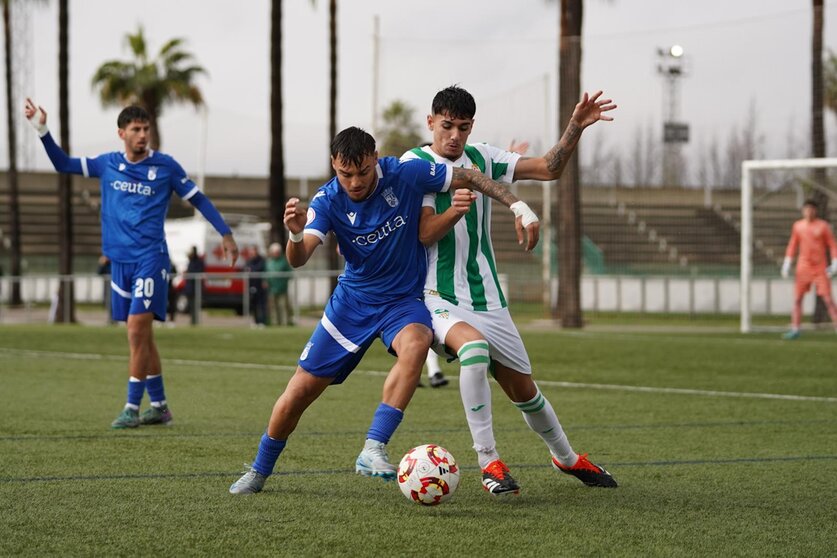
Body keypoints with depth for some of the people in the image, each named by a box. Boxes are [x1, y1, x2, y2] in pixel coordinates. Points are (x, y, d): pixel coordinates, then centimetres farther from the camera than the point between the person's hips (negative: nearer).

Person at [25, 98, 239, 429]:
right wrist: (41, 130, 5)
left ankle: (133, 408, -9)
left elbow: (198, 199, 5)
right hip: (120, 261, 5)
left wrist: (225, 233, 0)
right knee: (141, 337, 9)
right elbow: (63, 164, 16)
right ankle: (159, 407, 18)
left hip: (151, 258, -5)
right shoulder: (107, 164, 9)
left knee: (138, 331, -13)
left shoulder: (165, 166, -1)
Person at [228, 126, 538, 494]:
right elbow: (297, 260, -27)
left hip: (403, 299, -1)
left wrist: (517, 206, -14)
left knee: (415, 344, -37)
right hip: (353, 299, 1)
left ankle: (373, 450, -37)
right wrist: (296, 233, -49)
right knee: (301, 389, 0)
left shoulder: (405, 175, -17)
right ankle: (259, 471, 24)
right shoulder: (327, 201, -15)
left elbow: (470, 178, -5)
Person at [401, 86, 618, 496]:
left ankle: (566, 457, 38)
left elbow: (548, 169, 5)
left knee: (523, 388, 11)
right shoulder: (414, 164, -7)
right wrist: (456, 210, -34)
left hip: (487, 299, 5)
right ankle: (489, 463, -28)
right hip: (438, 298, -5)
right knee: (474, 348, -36)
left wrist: (575, 128, -9)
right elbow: (425, 234, -15)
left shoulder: (482, 158, 8)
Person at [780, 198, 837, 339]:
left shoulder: (823, 226, -2)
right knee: (797, 299, 2)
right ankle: (795, 330, 7)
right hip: (803, 268, 3)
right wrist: (787, 263, 9)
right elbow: (792, 246, 15)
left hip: (820, 268, -3)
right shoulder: (798, 226, 8)